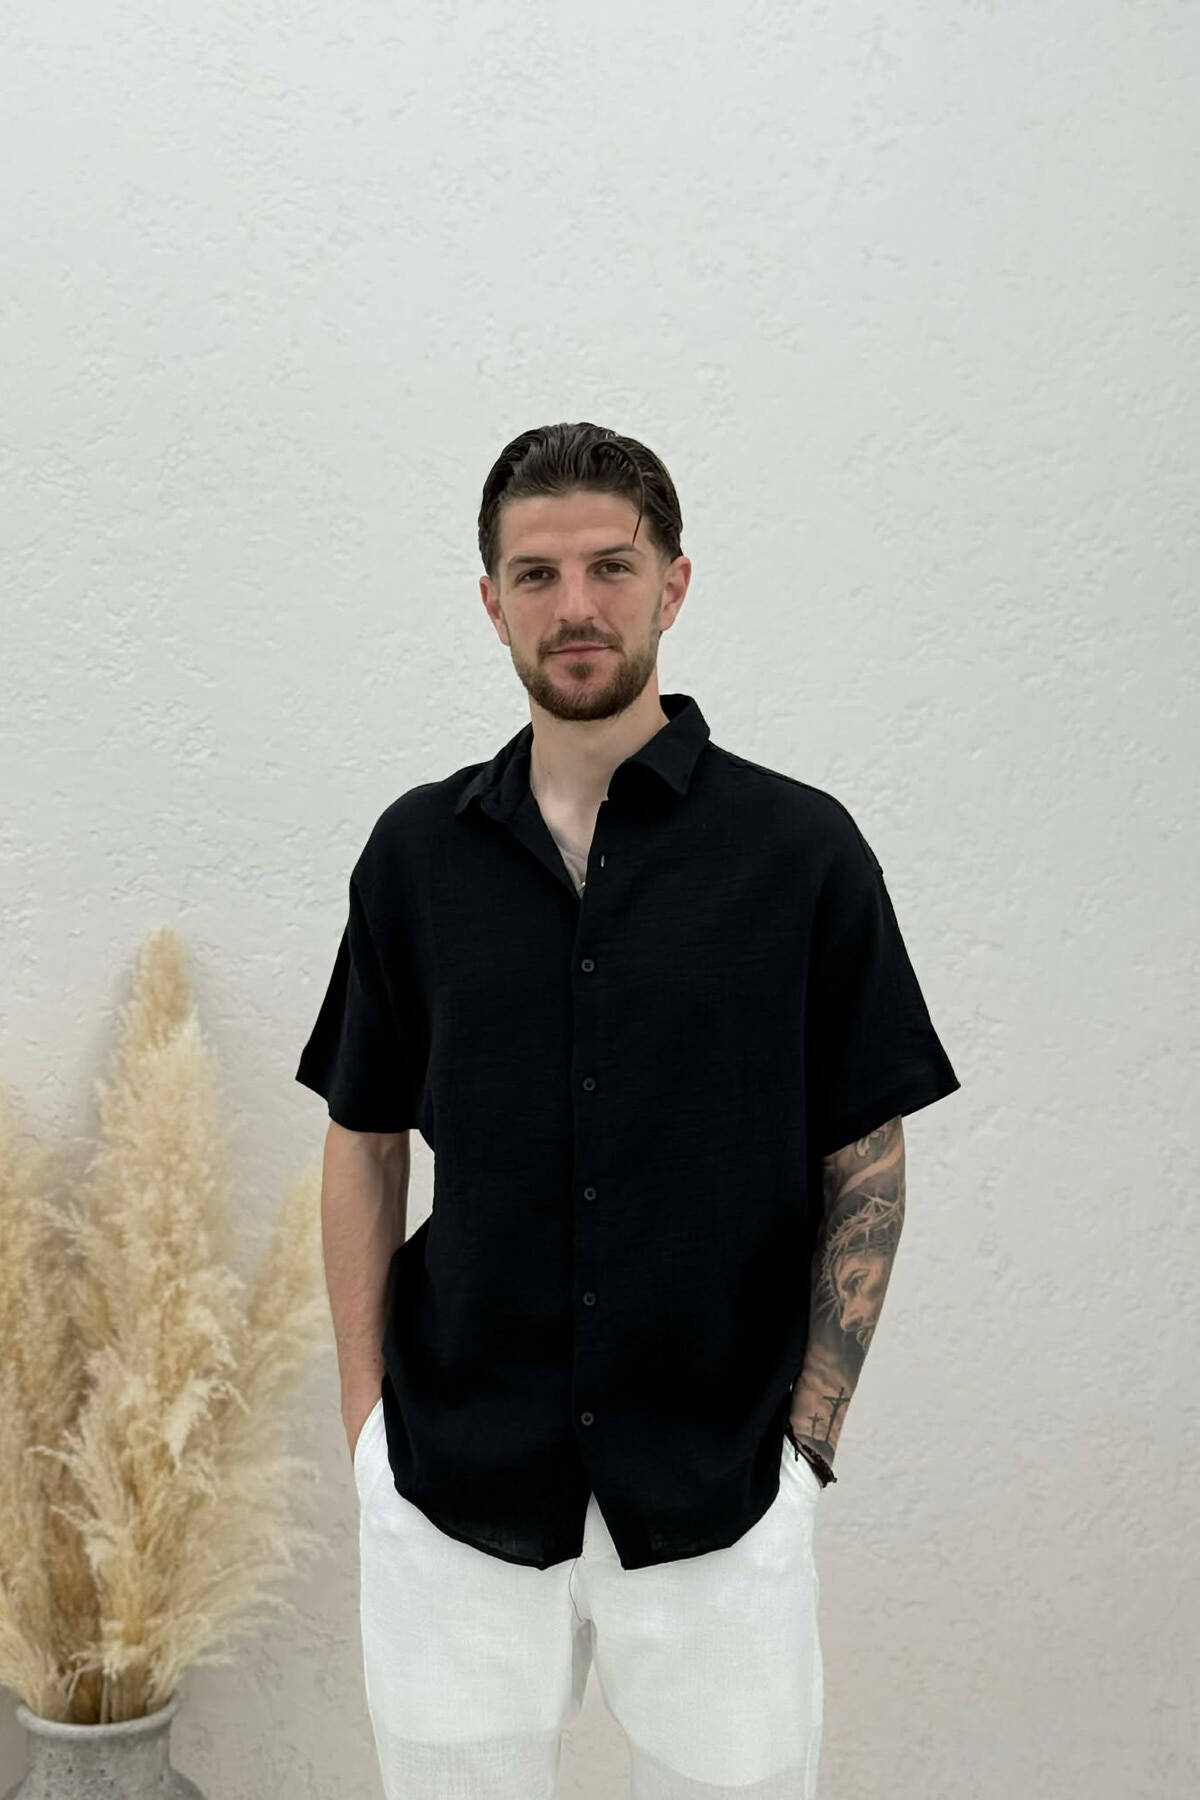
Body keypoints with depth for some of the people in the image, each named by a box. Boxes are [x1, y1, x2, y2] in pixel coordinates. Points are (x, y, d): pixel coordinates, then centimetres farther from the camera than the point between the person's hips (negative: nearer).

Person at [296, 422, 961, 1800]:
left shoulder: (802, 850, -6)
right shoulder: (418, 849, 2)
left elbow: (864, 1165, -1)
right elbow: (364, 1141, 8)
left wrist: (806, 1436, -5)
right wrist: (367, 1413, 3)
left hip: (717, 1495, -1)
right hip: (451, 1486, 2)